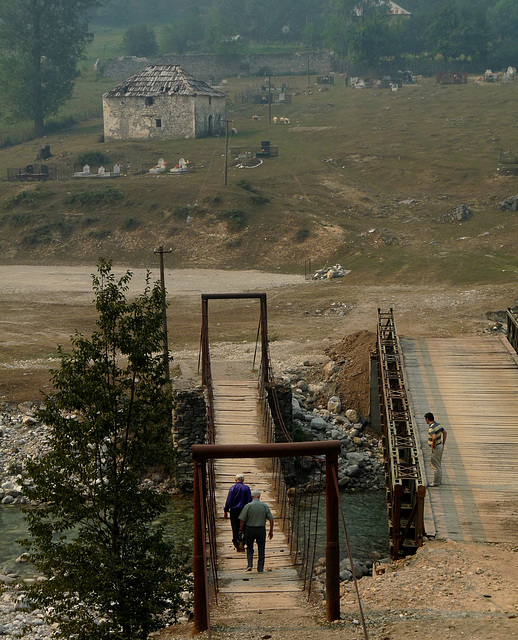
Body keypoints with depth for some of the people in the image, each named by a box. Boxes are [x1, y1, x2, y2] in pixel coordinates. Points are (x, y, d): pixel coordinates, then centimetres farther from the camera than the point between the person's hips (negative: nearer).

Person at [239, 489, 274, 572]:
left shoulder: (248, 506, -8)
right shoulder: (265, 506, -3)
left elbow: (242, 520, -9)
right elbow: (271, 519, -2)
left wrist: (241, 529, 6)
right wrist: (271, 531, 8)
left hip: (249, 529, -1)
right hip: (261, 530, 1)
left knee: (249, 547, 17)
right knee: (261, 549, 12)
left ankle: (249, 564, 0)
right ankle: (260, 568, 13)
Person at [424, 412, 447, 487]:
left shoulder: (431, 428, -24)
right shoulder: (438, 424, 5)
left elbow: (434, 438, -39)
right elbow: (444, 433, 16)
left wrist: (433, 446, -22)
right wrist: (443, 444, 18)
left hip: (435, 448, -9)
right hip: (440, 446, 9)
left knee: (435, 466, 1)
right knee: (438, 465, 20)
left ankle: (436, 482, 9)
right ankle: (439, 480, 30)